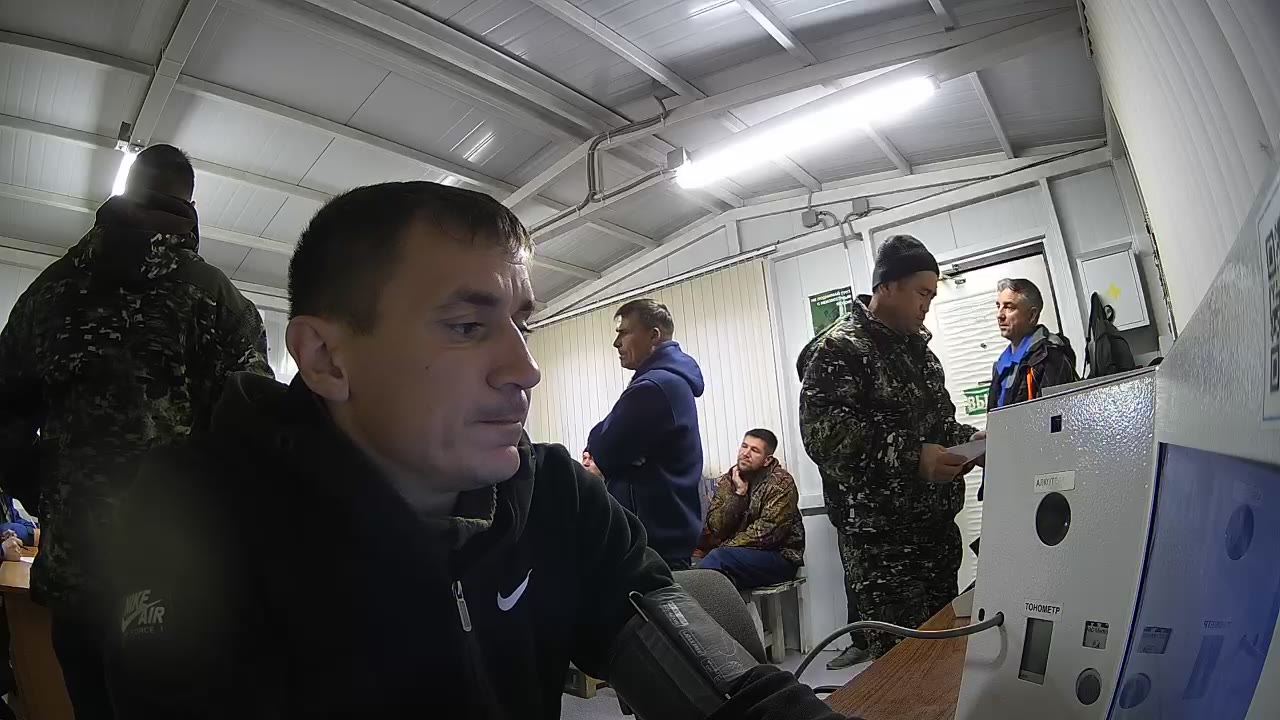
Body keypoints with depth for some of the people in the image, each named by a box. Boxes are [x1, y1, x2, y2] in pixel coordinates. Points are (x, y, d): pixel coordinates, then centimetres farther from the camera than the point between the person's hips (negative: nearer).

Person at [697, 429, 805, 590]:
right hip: (741, 553, 4)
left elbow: (767, 532, -17)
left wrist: (726, 546, -16)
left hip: (779, 555, -4)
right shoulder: (727, 481, 6)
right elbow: (715, 527, -4)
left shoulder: (781, 483, -9)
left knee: (718, 558, -29)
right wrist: (738, 493, -13)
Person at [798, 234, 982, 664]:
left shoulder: (917, 347, 18)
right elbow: (822, 432, -23)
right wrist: (910, 458, -28)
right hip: (883, 538, -8)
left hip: (938, 525, 8)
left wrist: (969, 439, 6)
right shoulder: (839, 349, -10)